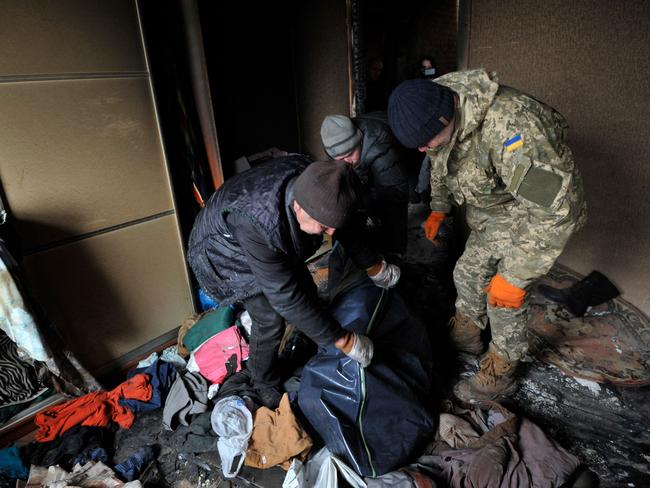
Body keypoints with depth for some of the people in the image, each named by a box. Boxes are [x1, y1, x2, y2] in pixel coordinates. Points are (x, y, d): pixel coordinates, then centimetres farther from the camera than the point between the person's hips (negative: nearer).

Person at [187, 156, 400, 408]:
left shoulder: (311, 182, -27)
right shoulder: (256, 224, -47)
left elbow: (348, 226, -7)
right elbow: (285, 295, -40)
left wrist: (374, 266, 5)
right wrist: (342, 340, -34)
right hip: (229, 253, -6)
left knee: (306, 291, 10)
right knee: (270, 320, -9)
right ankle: (264, 387, 18)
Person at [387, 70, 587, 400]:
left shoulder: (509, 126, -41)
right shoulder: (440, 114, -14)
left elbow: (554, 208, -38)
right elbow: (441, 166, 10)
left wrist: (515, 277, -34)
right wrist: (438, 209, 7)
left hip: (533, 209, -7)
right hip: (488, 211, 8)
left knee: (504, 299, -3)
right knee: (468, 273, 16)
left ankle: (500, 374, 21)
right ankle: (465, 334, 41)